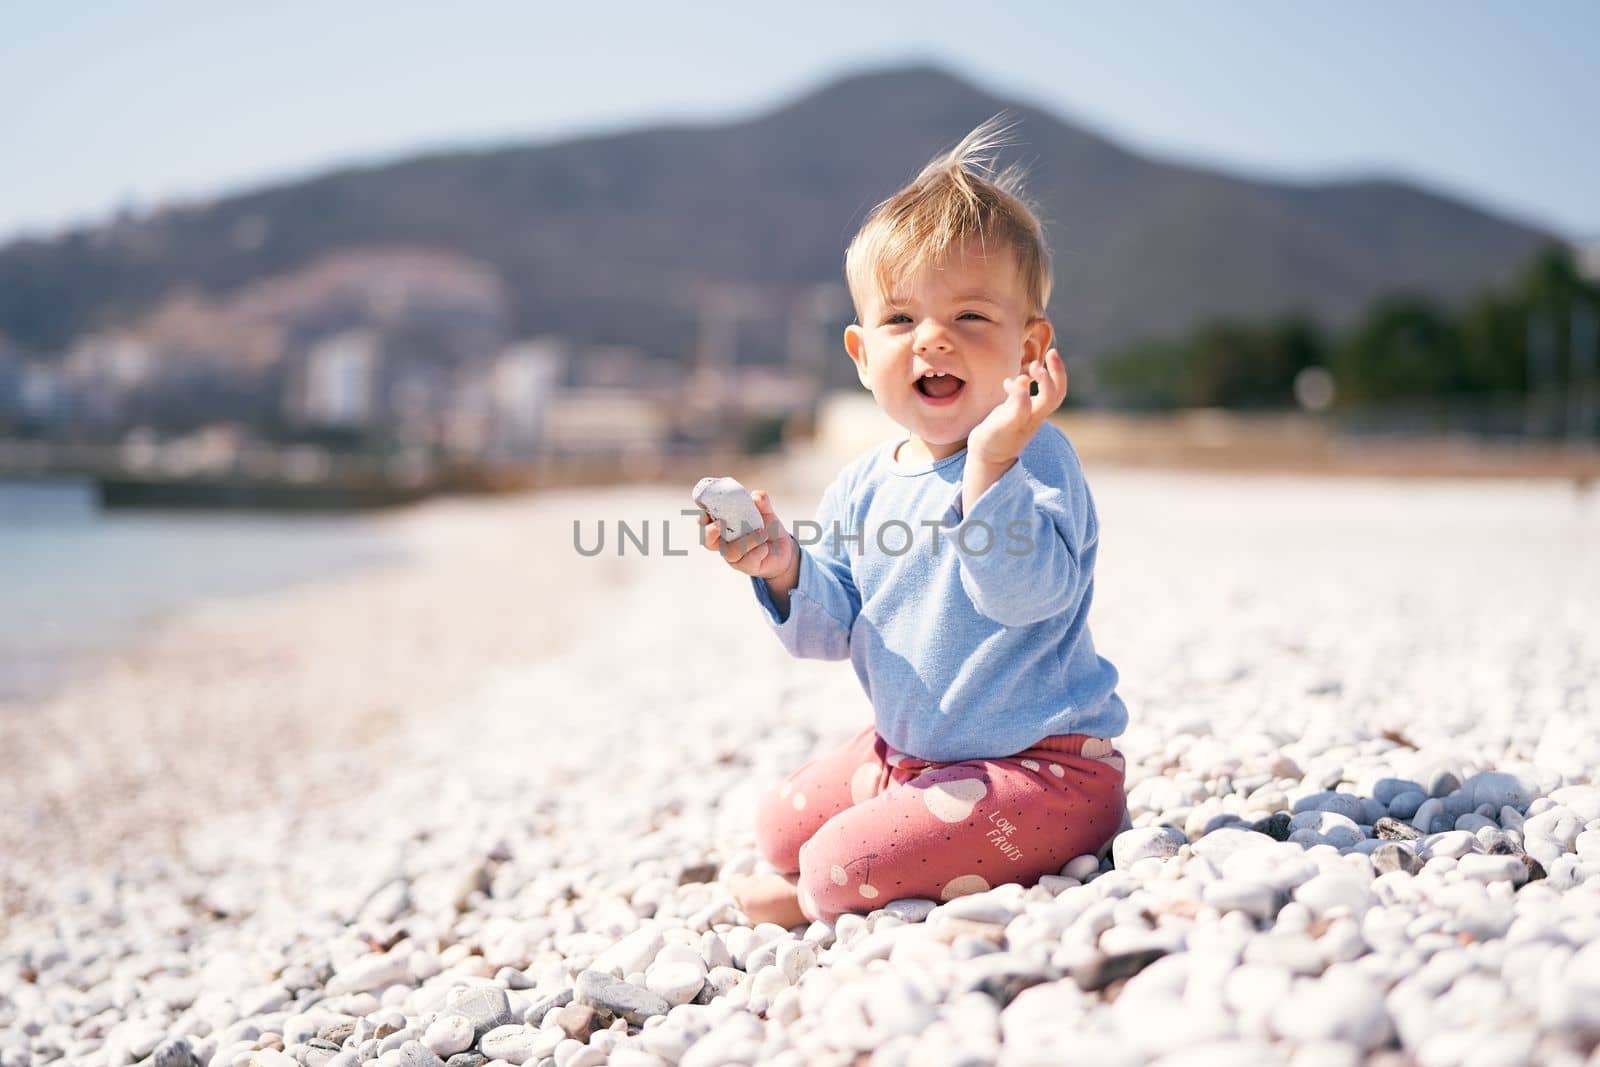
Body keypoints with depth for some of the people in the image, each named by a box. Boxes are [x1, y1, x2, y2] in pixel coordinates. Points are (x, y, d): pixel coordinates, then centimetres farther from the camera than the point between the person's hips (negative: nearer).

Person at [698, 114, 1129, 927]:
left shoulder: (1035, 458, -18)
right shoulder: (862, 485, 3)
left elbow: (1024, 592, -33)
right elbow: (831, 630, 5)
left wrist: (990, 464, -42)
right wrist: (786, 569, -15)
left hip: (1041, 766, -8)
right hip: (905, 754, 8)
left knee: (845, 860, -19)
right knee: (781, 826, 17)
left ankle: (814, 904, 14)